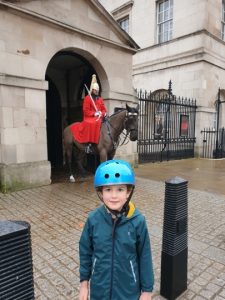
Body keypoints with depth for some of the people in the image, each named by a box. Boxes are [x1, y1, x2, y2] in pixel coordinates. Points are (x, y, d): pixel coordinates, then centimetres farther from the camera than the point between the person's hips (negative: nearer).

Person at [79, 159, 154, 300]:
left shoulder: (138, 221, -21)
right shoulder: (93, 219, -17)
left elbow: (145, 256, -10)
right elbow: (85, 252, -3)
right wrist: (84, 282, 4)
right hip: (100, 288, 1)